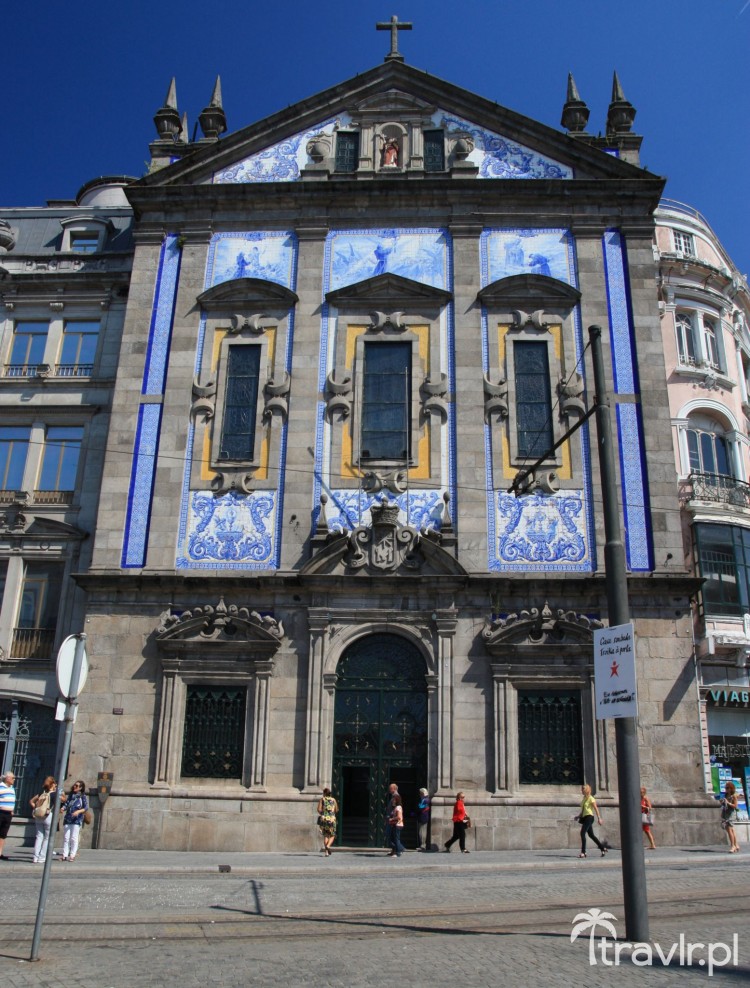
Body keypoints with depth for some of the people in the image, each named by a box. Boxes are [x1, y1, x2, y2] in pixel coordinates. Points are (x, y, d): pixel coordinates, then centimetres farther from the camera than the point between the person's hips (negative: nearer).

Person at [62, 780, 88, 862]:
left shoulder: (83, 797, 0)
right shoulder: (70, 796, 14)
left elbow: (86, 808, -7)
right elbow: (66, 805, 11)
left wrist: (78, 811, -23)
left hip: (77, 820, -5)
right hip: (67, 819, 5)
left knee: (74, 838, -5)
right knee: (66, 837, 3)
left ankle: (72, 855, -1)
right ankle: (65, 855, 7)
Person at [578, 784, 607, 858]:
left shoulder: (591, 799, -9)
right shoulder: (584, 798, 14)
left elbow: (596, 809, -10)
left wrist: (599, 818, -14)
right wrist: (579, 816, 11)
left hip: (589, 817, -9)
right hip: (585, 817, 9)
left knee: (583, 833, -16)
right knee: (591, 835, 13)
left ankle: (583, 852, -16)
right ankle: (603, 848, 25)